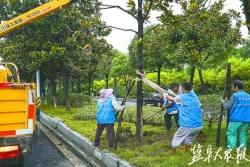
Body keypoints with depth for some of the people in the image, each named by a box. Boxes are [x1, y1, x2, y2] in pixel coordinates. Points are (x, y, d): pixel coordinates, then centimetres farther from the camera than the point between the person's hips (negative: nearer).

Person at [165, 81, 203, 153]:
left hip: (187, 126, -5)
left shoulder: (181, 98, -6)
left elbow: (171, 99, 16)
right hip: (199, 125, 5)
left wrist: (166, 95, 37)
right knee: (189, 139, 30)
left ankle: (172, 154, 30)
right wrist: (173, 94, 42)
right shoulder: (195, 96, 11)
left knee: (177, 139, 18)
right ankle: (185, 152, 42)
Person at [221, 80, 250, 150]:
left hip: (236, 118, -6)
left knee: (231, 133, 1)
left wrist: (223, 102, 11)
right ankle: (243, 147, 7)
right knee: (243, 133, 13)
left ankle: (232, 148, -6)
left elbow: (228, 106, -7)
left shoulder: (235, 95, -9)